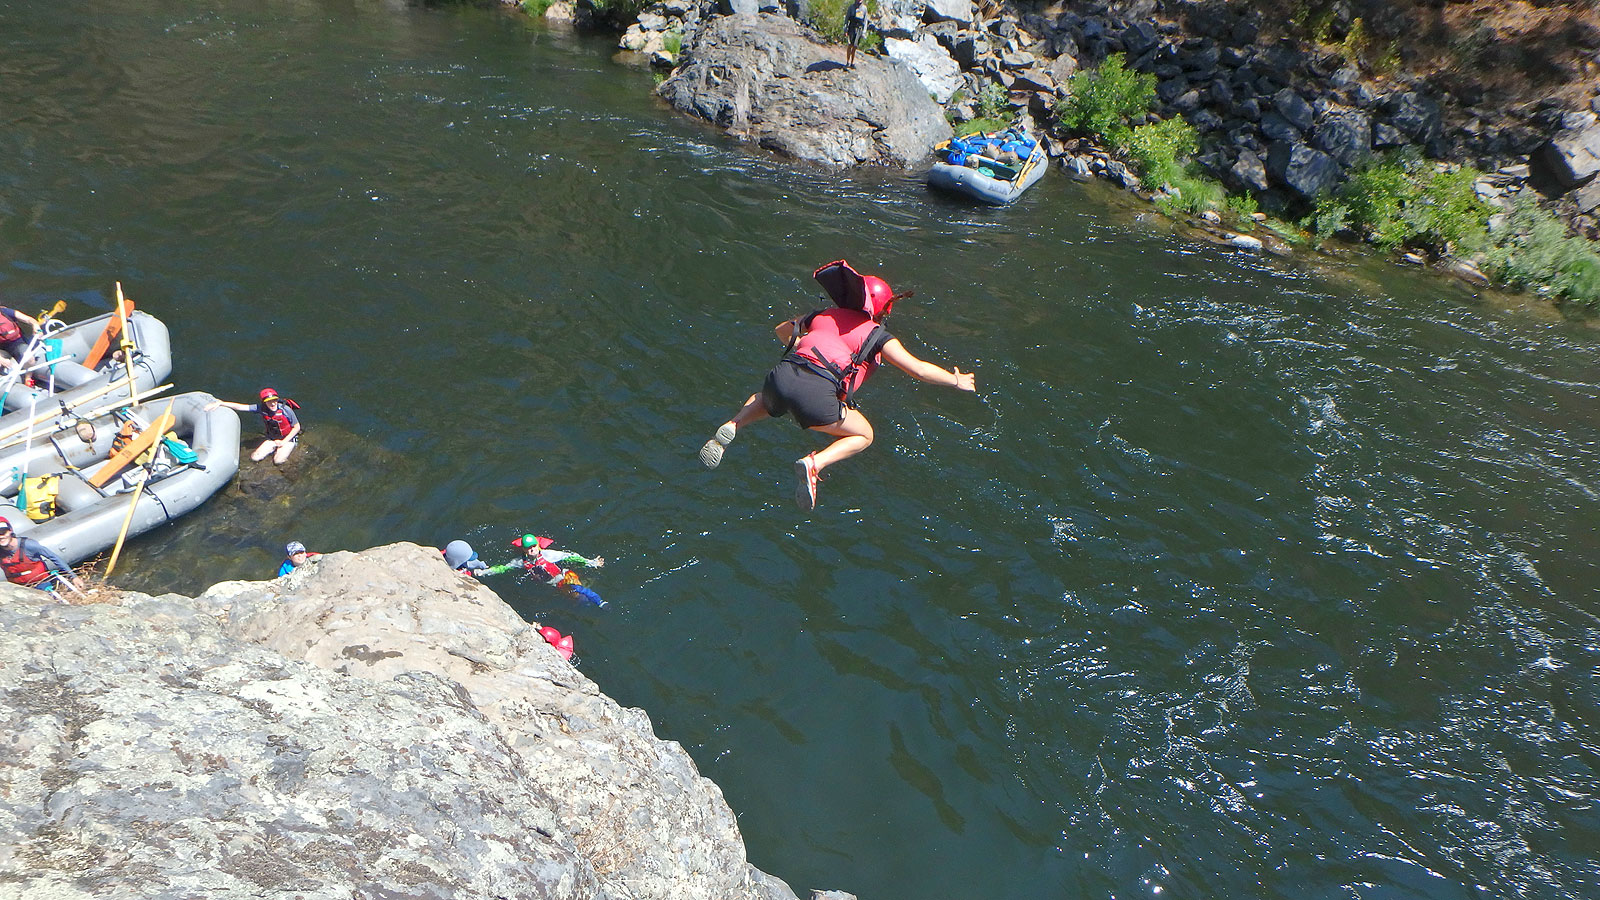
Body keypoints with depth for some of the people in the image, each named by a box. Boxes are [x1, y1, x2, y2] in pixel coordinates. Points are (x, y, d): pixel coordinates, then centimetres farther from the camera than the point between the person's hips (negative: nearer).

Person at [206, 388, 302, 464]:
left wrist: (283, 442, -16)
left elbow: (297, 427, -14)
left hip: (288, 439, -4)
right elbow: (240, 407, -14)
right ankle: (275, 449, 18)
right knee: (255, 458, -7)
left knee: (278, 461, -25)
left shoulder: (286, 410, -24)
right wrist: (219, 403, -23)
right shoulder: (262, 408, -15)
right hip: (272, 439, 5)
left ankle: (284, 451, 10)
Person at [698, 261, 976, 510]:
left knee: (764, 399, 41)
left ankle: (731, 427, 11)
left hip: (781, 376, 5)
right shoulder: (879, 337, 15)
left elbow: (781, 330, 42)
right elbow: (920, 370, 15)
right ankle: (814, 464, -6)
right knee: (864, 435, 20)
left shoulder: (823, 315, 27)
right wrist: (957, 380, 31)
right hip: (816, 396, -4)